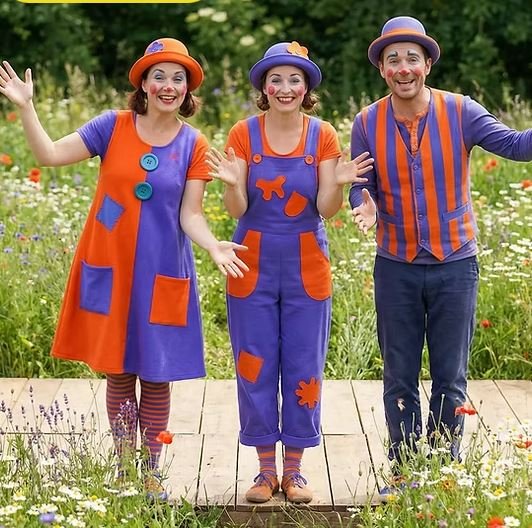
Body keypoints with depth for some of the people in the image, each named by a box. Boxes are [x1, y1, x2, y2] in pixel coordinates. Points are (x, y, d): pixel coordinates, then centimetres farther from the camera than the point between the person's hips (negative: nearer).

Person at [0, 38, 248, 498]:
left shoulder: (194, 146, -2)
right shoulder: (113, 127, -3)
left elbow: (190, 215, -6)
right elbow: (50, 155, -6)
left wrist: (213, 247, -25)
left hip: (162, 275, 0)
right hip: (110, 269, 0)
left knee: (156, 376, 6)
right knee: (119, 373, 9)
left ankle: (151, 471, 20)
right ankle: (123, 467, 21)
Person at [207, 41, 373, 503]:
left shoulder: (323, 135, -2)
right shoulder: (244, 134, -4)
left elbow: (326, 210, -5)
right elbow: (237, 210, -6)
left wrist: (339, 184, -24)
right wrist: (232, 183, -26)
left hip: (306, 267, 0)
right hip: (254, 265, 0)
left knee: (304, 370, 5)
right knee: (255, 368, 4)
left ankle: (294, 470, 18)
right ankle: (266, 470, 16)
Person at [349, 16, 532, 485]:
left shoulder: (460, 112, -8)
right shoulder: (367, 123, -4)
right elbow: (359, 186, 0)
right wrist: (365, 207, -23)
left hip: (455, 264, -1)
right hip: (396, 268, 1)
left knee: (451, 378, 8)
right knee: (400, 379, 10)